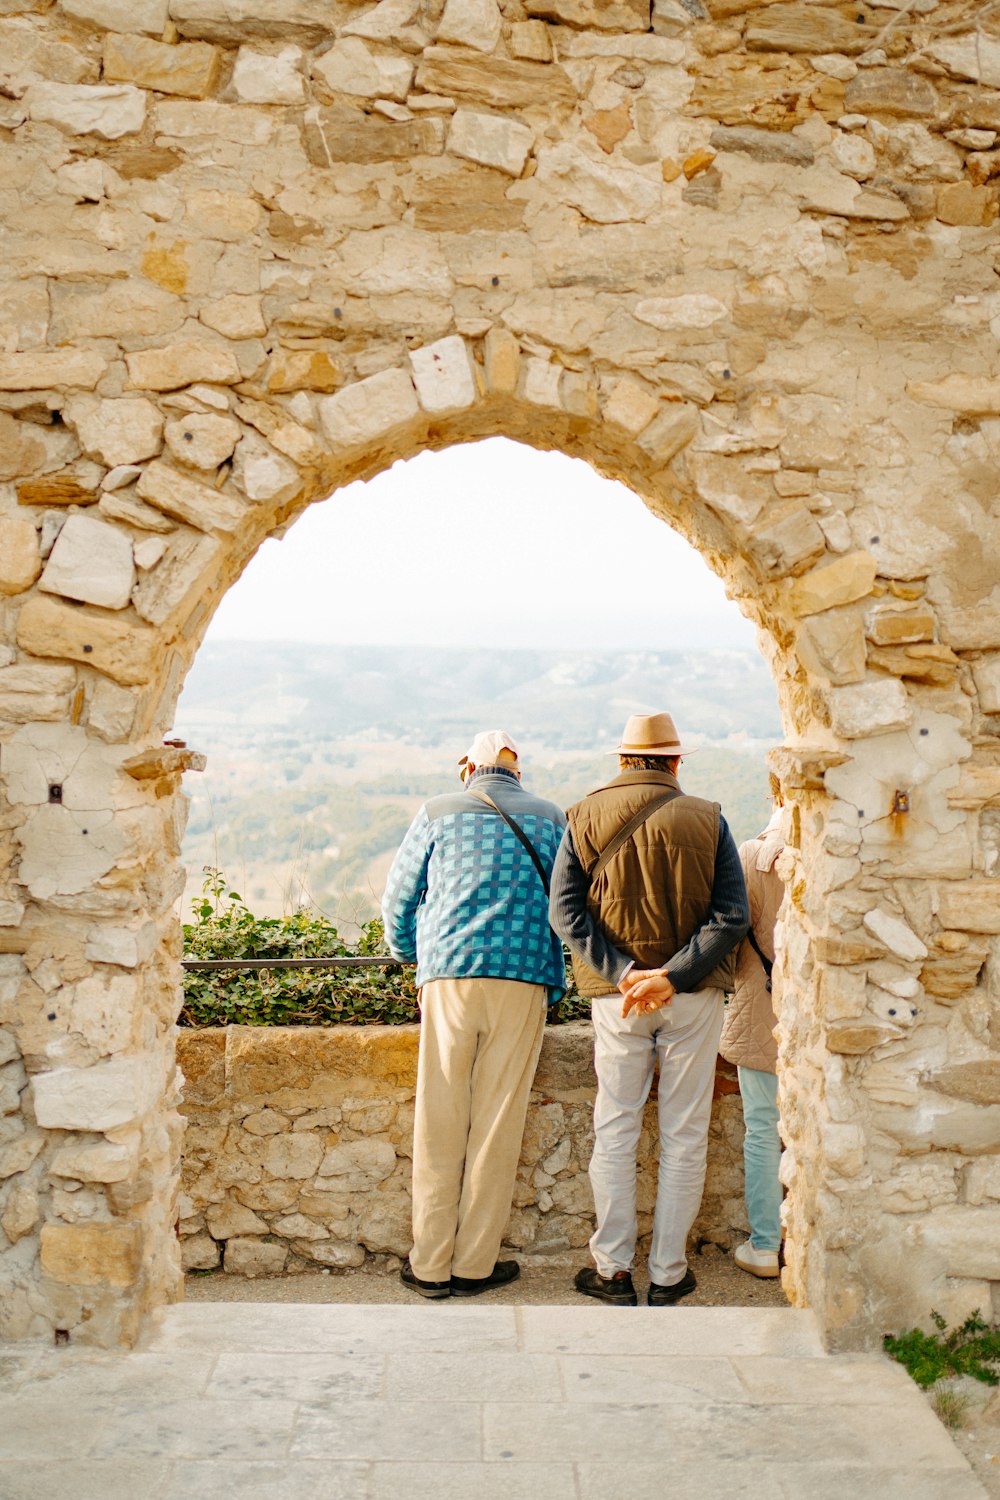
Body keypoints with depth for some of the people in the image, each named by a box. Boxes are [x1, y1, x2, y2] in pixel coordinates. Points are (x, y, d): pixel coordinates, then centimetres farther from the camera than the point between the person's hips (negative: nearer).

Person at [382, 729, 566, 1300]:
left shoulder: (439, 812, 9)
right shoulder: (551, 818, 13)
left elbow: (399, 897, 14)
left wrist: (409, 953, 33)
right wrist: (554, 983, 23)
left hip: (449, 974, 0)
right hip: (524, 978, 1)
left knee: (440, 1123, 4)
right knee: (497, 1123, 5)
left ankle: (431, 1265, 9)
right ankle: (474, 1264, 11)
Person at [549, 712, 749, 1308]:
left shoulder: (585, 819, 1)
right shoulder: (707, 819, -2)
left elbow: (565, 910, -9)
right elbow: (732, 914, -11)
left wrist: (621, 973, -14)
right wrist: (673, 976, -16)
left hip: (616, 996, 1)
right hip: (694, 996, -1)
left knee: (615, 1130, 11)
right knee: (684, 1135, 8)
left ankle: (613, 1269, 16)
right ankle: (669, 1273, 15)